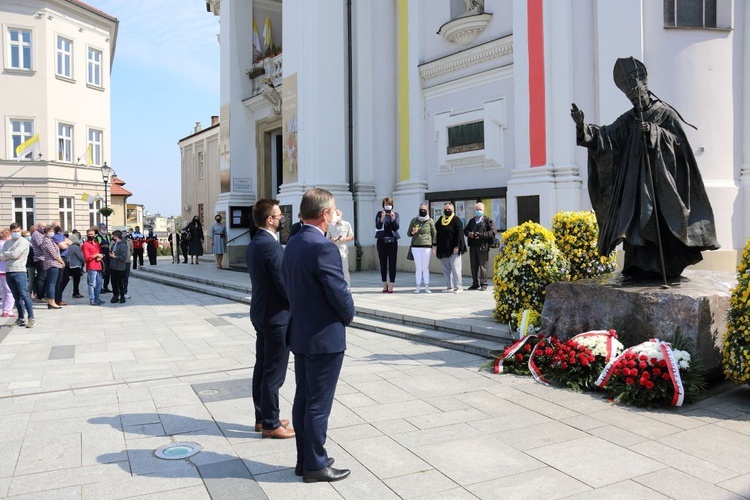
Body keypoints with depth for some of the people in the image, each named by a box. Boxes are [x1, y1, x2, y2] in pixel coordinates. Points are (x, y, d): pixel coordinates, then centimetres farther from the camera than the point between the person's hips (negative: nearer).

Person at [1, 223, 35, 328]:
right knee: (16, 297, 10)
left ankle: (31, 318, -6)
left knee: (24, 295, -8)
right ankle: (21, 318, 17)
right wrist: (10, 255, -12)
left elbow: (15, 254, -14)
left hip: (19, 271, -6)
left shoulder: (23, 242, -4)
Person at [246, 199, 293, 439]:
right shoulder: (272, 246, -21)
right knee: (274, 373, 0)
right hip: (277, 316, -10)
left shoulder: (253, 245, 9)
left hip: (260, 312, 10)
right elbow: (284, 285, -22)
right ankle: (270, 424, 11)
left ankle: (262, 417, 28)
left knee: (262, 368, 16)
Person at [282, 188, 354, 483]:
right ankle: (315, 466, 17)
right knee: (319, 405, 4)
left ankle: (304, 458, 29)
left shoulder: (292, 244, 5)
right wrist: (348, 316, 0)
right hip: (325, 337, -9)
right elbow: (341, 295, -20)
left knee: (303, 400, 16)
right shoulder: (324, 248, -22)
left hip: (300, 334, 9)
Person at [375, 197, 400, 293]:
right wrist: (382, 218, -27)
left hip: (392, 241, 0)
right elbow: (377, 226, -9)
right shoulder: (379, 214, 4)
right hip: (382, 241, 0)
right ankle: (385, 285, 10)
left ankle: (391, 286, -2)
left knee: (392, 263, -3)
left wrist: (393, 219, -21)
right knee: (383, 263, 3)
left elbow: (396, 227, -4)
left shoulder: (395, 214, 6)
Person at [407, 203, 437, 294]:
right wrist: (412, 232, -10)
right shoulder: (414, 220, 8)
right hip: (416, 247, 1)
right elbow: (409, 233, 12)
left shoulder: (430, 221, 3)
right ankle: (418, 287, 5)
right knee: (418, 267, 2)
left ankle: (426, 287, 6)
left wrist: (433, 245, 1)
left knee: (426, 267, 1)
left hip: (426, 246, -1)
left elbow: (434, 234, 6)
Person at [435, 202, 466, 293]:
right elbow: (436, 234, 17)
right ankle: (450, 286, 17)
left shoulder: (456, 220, -4)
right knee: (445, 269, 9)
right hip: (442, 249, 6)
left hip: (453, 249, -6)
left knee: (455, 268, -6)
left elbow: (459, 234, -10)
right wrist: (436, 246, 11)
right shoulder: (440, 220, 14)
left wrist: (457, 246, -17)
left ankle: (458, 287, -1)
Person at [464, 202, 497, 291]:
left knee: (483, 266, -3)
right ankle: (475, 283, 15)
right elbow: (465, 230, 22)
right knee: (473, 265, 7)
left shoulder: (488, 220, 1)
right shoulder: (471, 220, 19)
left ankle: (483, 284, 4)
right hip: (472, 246, 5)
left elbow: (493, 232, -9)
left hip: (483, 246, -5)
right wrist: (469, 233, -2)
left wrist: (480, 235, -16)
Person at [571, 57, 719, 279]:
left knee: (656, 225, -9)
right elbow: (606, 135, -2)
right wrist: (583, 127, -19)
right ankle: (640, 267, 4)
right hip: (635, 184, 4)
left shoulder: (666, 113, 3)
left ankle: (657, 268, -6)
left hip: (660, 183, -4)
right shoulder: (627, 120, 14)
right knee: (637, 225, 0)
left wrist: (653, 132, -19)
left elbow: (678, 142, -5)